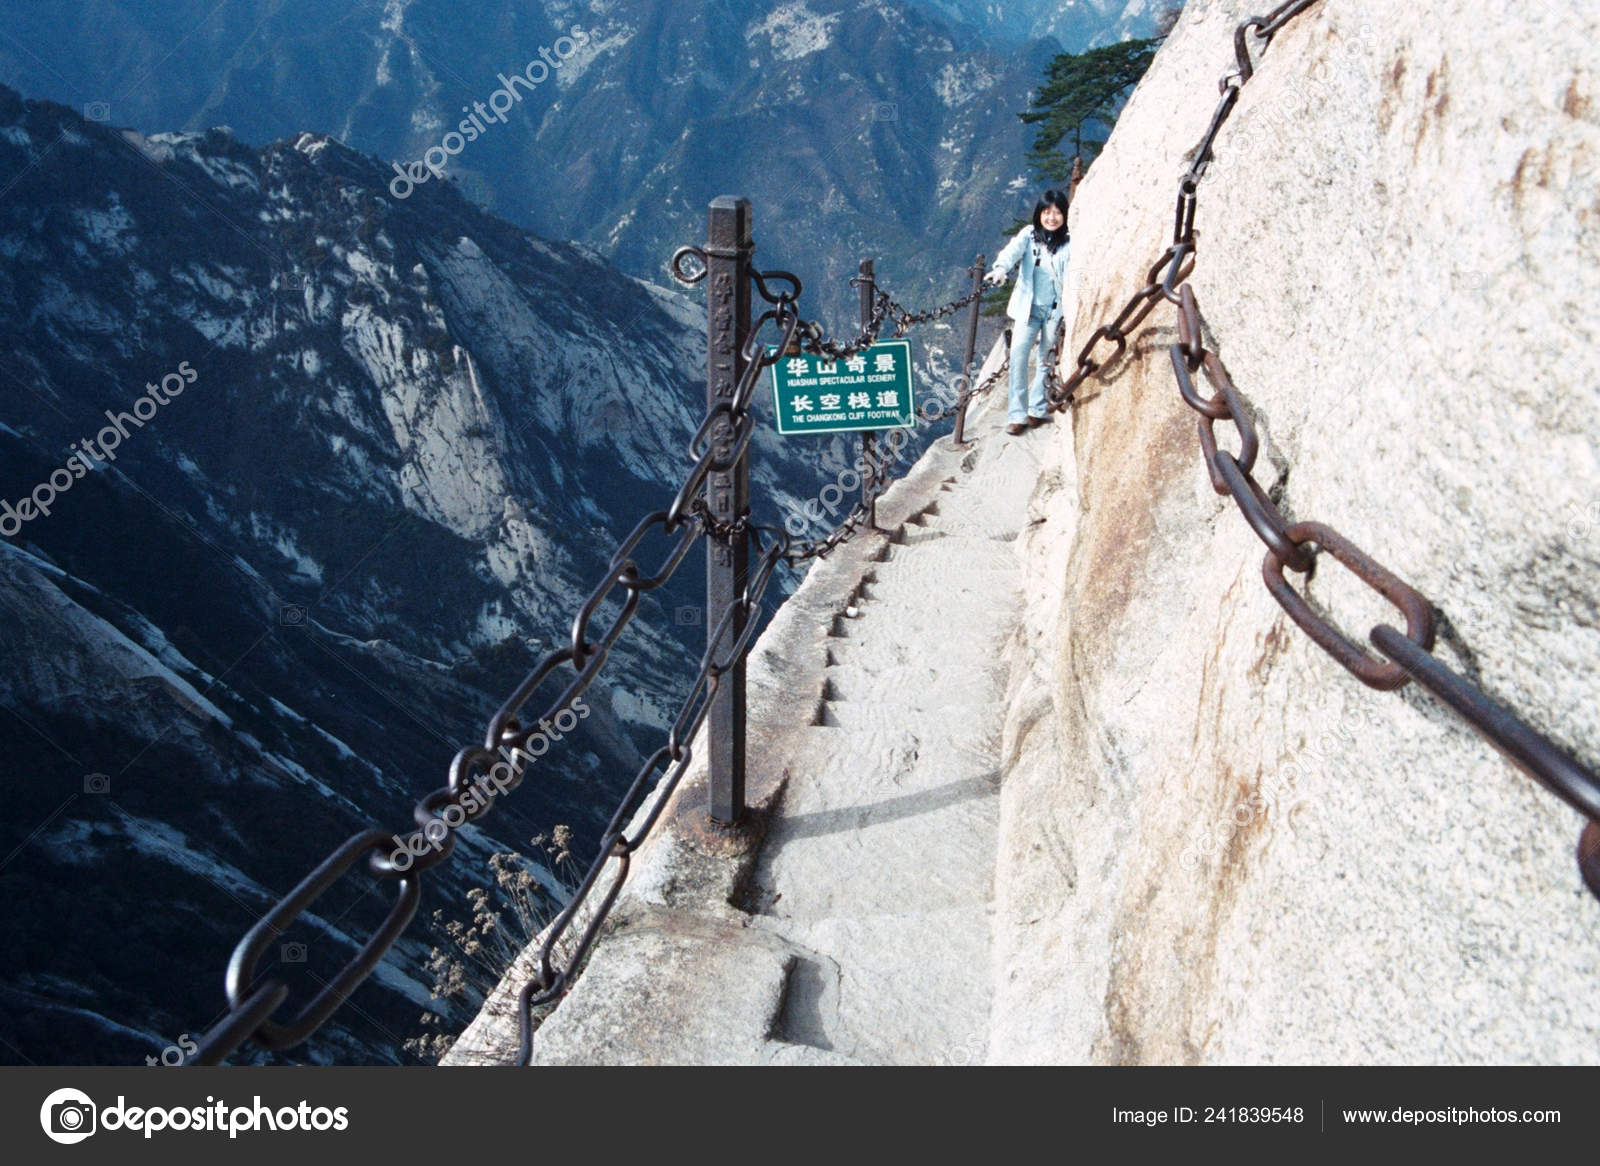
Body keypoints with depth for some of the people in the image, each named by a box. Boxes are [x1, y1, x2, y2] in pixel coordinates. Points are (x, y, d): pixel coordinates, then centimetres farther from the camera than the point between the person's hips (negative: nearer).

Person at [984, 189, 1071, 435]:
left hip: (1056, 310, 0)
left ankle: (1037, 408, 24)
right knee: (1018, 354, -11)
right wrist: (1000, 270, -42)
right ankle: (1017, 414, -8)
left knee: (1048, 359, 7)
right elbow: (1012, 251, -20)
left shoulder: (1069, 244, -1)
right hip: (1028, 307, 0)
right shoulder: (1029, 235, -1)